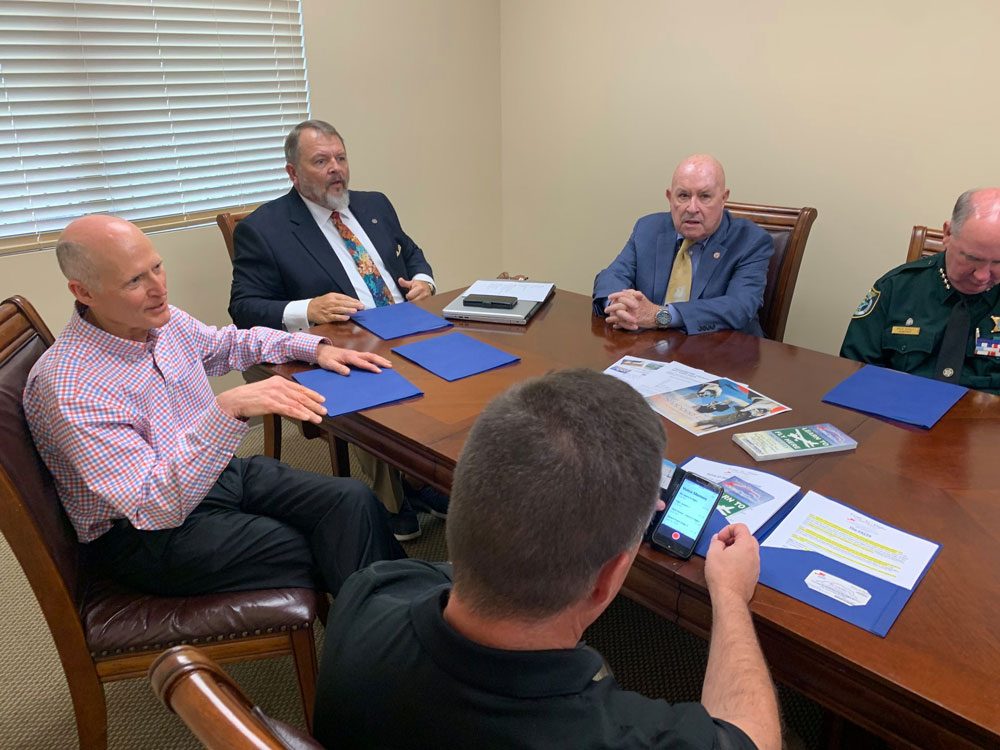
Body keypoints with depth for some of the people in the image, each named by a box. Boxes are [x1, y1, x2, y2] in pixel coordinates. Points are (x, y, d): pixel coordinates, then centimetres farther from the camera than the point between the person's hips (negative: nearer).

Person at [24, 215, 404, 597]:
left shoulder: (162, 320, -3)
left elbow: (229, 343, 19)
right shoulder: (69, 387, -26)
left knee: (353, 501, -16)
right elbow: (155, 506, -30)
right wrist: (228, 409, -41)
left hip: (216, 471, 7)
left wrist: (316, 348, 5)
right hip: (147, 534, -6)